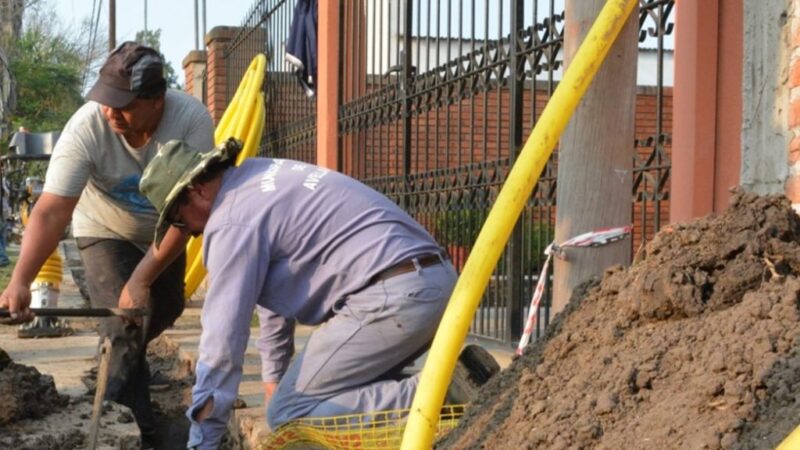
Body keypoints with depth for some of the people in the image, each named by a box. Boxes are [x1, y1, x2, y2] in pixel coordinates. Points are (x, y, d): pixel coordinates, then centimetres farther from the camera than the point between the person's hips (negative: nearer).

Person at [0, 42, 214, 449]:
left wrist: (142, 279, -38)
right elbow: (51, 212, -42)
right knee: (124, 327, -16)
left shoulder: (192, 120, -36)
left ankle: (119, 365, 49)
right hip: (106, 233, -2)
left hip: (163, 232, 3)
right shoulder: (86, 128, -36)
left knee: (166, 308, 18)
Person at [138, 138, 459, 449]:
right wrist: (274, 374, 36)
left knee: (289, 414, -3)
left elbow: (223, 337, -8)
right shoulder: (257, 177, 22)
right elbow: (277, 284, 30)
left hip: (394, 296, -10)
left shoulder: (232, 221, -7)